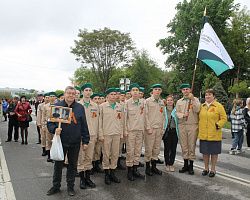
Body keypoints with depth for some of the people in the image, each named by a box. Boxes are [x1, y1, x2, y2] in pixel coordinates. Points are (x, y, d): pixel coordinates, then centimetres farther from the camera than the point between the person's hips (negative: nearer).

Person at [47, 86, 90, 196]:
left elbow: (84, 125, 4)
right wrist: (54, 129, -18)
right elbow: (50, 122, 3)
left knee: (73, 165, 12)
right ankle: (56, 186, 29)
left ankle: (70, 186, 29)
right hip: (60, 141, 0)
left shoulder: (80, 107, 2)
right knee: (58, 164, 11)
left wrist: (85, 141, 2)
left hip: (75, 142, 1)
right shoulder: (57, 106, -1)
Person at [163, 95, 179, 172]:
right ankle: (167, 164, 15)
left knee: (173, 148, 4)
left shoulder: (176, 110, 6)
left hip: (174, 131, 1)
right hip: (167, 131, -1)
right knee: (167, 148, 2)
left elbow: (179, 120, 8)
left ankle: (171, 164, 16)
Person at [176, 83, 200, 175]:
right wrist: (183, 115, -11)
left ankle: (191, 166, 10)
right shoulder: (179, 102, 14)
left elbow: (197, 110, -10)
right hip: (182, 125, 3)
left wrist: (192, 99, -16)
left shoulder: (195, 100, 6)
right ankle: (185, 165, 17)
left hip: (192, 125, -3)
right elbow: (177, 113, 9)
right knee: (184, 145, 6)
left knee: (192, 145, 0)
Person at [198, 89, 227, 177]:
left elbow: (224, 118, -4)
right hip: (203, 134, 4)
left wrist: (218, 125, -15)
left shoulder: (219, 106, -3)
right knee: (205, 152, 10)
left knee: (214, 152, 5)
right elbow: (199, 118, 16)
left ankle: (213, 169, 18)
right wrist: (199, 128, 6)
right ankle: (206, 168, 24)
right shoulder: (202, 106, 10)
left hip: (214, 134, -4)